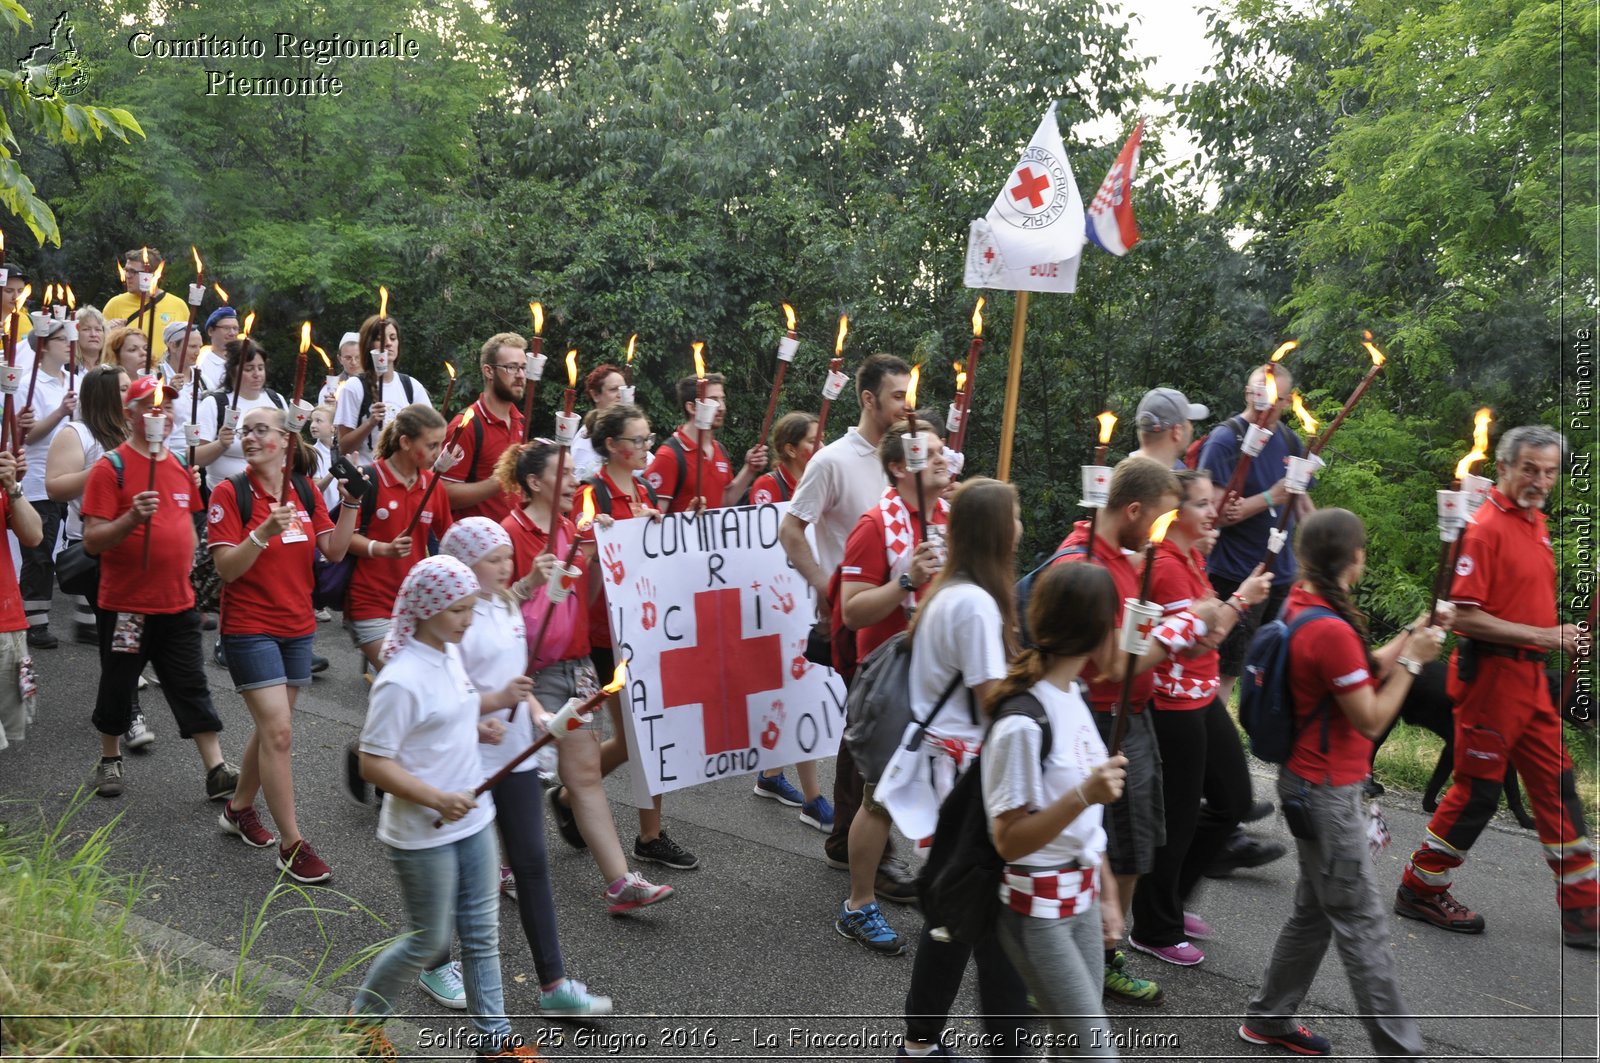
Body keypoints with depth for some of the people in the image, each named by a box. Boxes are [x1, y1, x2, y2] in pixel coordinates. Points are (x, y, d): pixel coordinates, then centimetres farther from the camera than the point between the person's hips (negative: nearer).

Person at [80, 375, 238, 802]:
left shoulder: (180, 466, 9)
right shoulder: (111, 467, -10)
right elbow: (92, 541, -16)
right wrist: (132, 518, -31)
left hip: (177, 605, 5)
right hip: (125, 606, -5)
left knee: (192, 687, 4)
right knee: (118, 687, 11)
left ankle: (217, 772, 4)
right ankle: (110, 762, 31)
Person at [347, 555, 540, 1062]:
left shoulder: (450, 652, 1)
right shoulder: (402, 679, -25)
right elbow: (373, 763, -23)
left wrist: (474, 723, 0)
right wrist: (436, 798, -29)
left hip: (472, 819, 8)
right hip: (422, 836, -8)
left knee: (483, 931, 15)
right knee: (427, 940, 9)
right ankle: (362, 1021, 34)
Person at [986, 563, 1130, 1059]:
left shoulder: (1071, 694, 3)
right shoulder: (1023, 723, -25)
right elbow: (1009, 841, -21)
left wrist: (1106, 894, 16)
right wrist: (1083, 795, -32)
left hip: (1081, 895, 8)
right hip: (1037, 911, -8)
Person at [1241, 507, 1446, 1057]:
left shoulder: (1299, 603, 3)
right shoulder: (1331, 630, -26)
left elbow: (1361, 674, 12)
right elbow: (1372, 720, -19)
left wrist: (1409, 639, 6)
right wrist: (1411, 661, -11)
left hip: (1309, 782, 10)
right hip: (1327, 793, -10)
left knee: (1315, 911, 20)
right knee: (1362, 926, 1)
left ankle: (1268, 1018, 31)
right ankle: (1400, 1048, 12)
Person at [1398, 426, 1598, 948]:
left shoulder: (1537, 521, 12)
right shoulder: (1486, 527, -16)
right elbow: (1465, 616, -21)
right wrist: (1543, 636, -20)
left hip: (1530, 674, 9)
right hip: (1491, 674, -9)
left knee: (1556, 784, 11)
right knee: (1479, 788, 1)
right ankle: (1420, 890, 16)